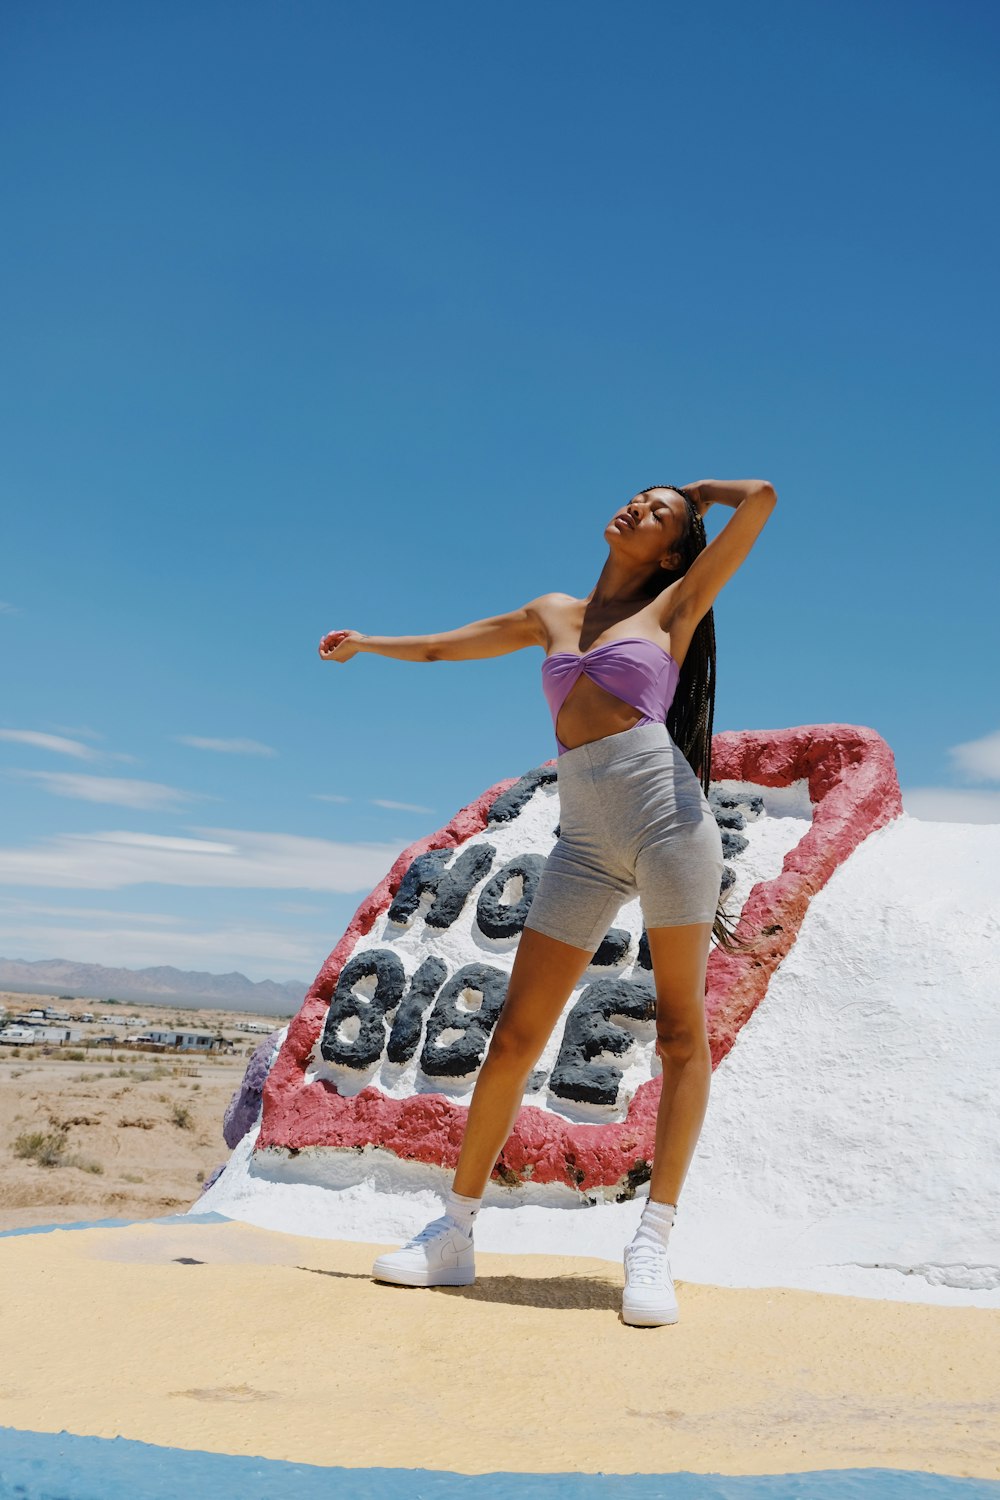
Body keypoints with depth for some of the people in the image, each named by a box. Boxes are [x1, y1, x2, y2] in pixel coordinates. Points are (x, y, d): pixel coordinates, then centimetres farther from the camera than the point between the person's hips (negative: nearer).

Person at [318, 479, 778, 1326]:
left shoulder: (676, 606, 11)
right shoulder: (553, 615, 22)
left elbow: (760, 498, 5)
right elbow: (444, 647, 36)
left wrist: (697, 491, 21)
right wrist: (368, 644, 40)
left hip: (666, 811, -3)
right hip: (585, 839, 3)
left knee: (681, 1030, -4)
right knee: (516, 1034, -1)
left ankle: (653, 1242, 1)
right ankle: (456, 1232, 7)